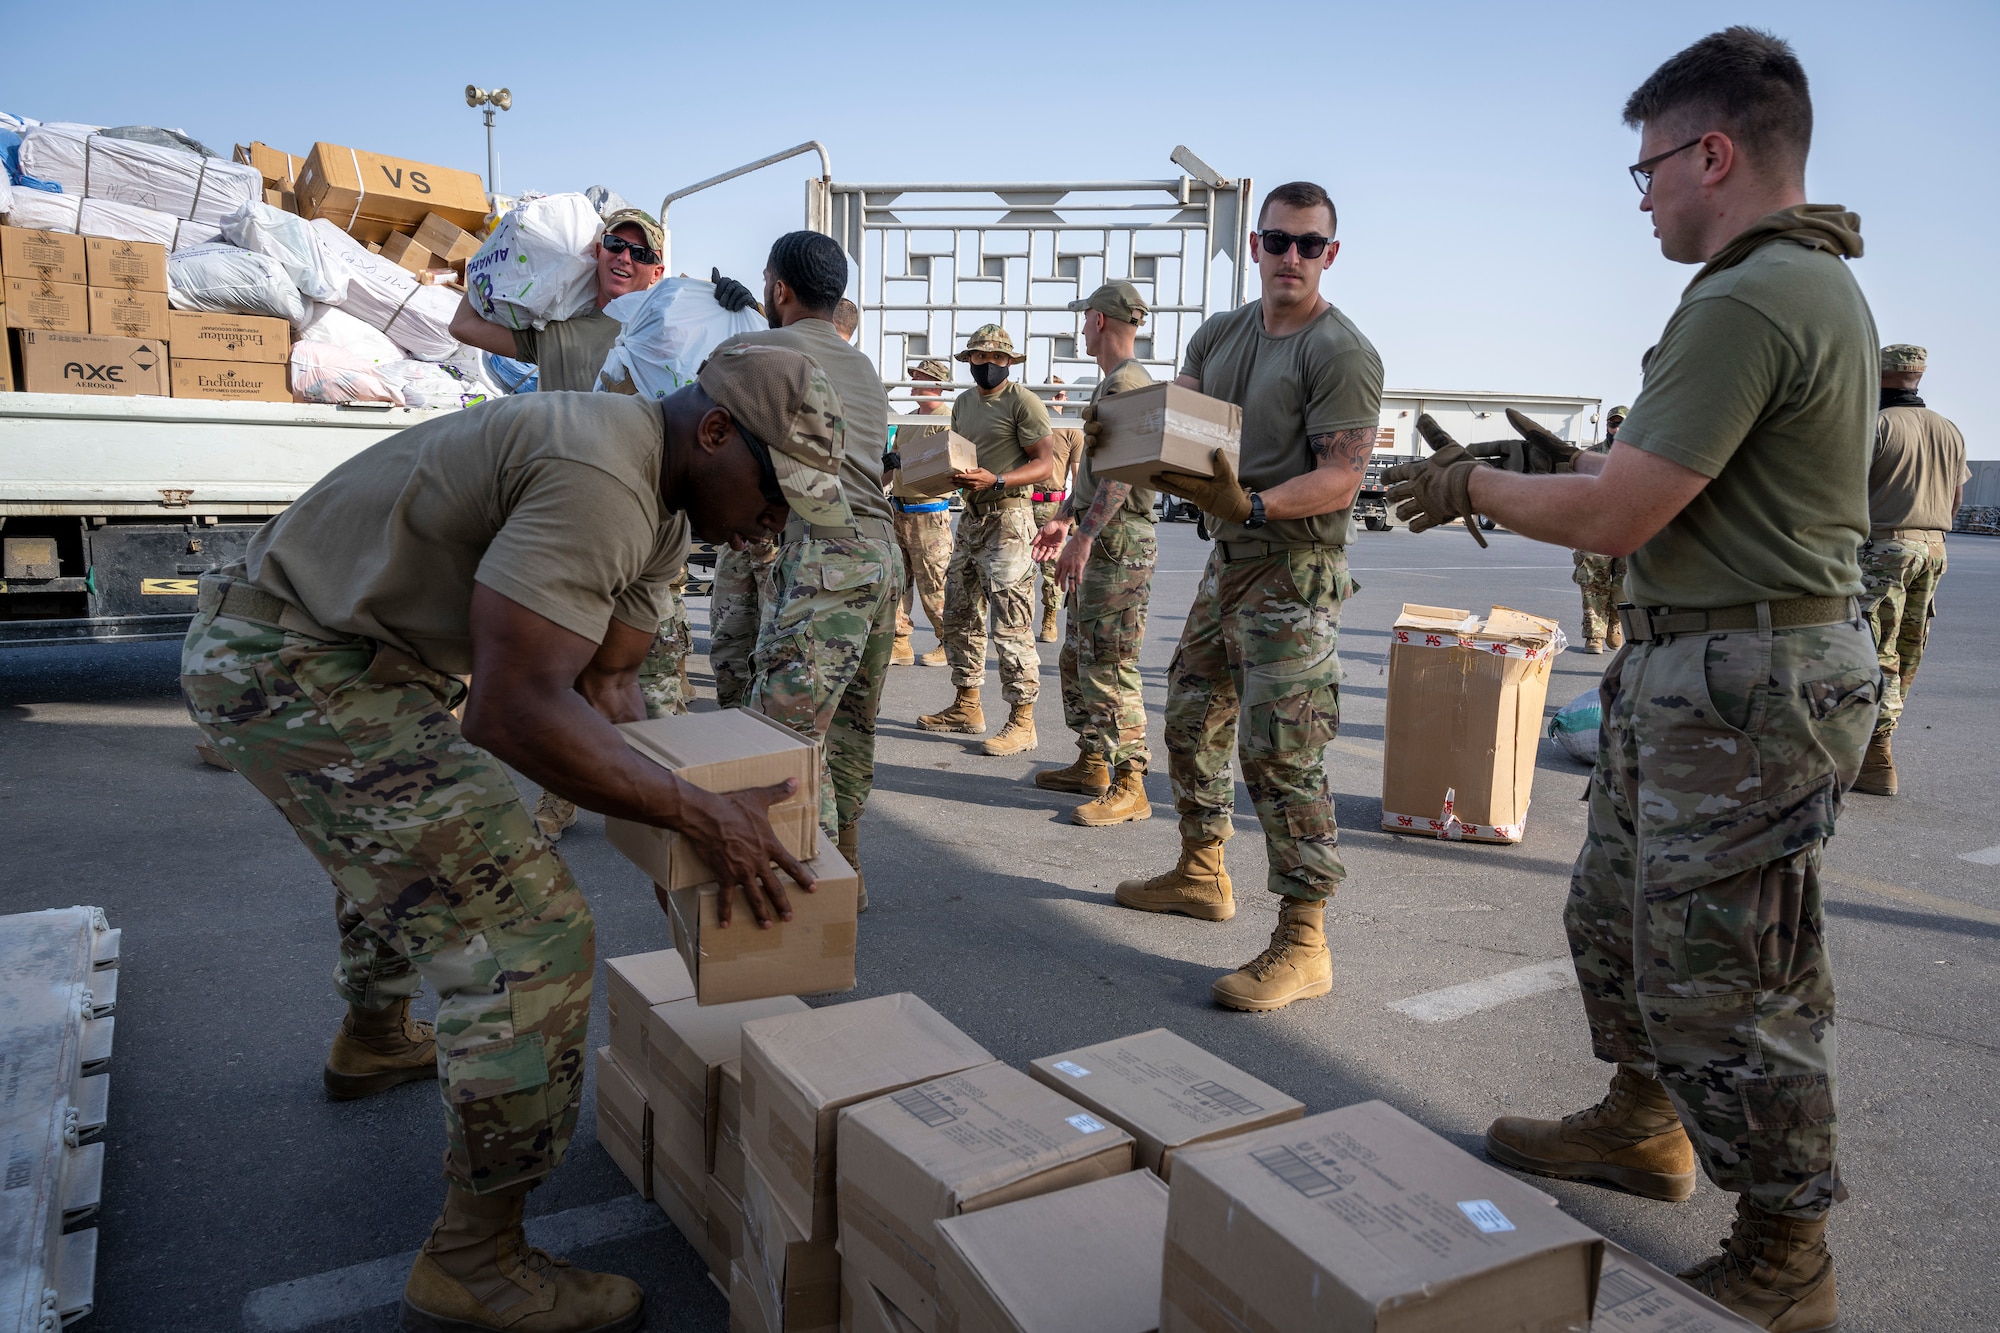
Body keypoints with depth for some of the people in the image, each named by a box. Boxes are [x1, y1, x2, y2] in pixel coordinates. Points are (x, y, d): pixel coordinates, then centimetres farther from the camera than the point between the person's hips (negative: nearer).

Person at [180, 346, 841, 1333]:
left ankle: (372, 1038, 62)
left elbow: (606, 680, 9)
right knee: (527, 935, -13)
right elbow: (516, 708, -34)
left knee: (425, 842, 34)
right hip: (295, 667, -11)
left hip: (372, 649, 11)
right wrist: (699, 816, -28)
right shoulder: (600, 481, -29)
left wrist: (660, 813, -4)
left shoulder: (661, 507, 5)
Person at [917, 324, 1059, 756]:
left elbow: (1045, 464, -13)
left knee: (1012, 626, -9)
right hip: (971, 518, 9)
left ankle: (1022, 721, -4)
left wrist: (995, 481, -25)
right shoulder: (963, 403, 17)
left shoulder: (1023, 402, -7)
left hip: (1008, 520, -9)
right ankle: (967, 708, 25)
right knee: (959, 616, 13)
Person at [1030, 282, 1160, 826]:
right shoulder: (1109, 383, 20)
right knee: (1076, 659, 16)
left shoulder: (1128, 382, -14)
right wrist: (1064, 518, 27)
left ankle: (1129, 787, -4)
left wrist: (1083, 537, -28)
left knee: (1109, 668, -9)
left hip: (1119, 542, -11)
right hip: (1099, 541, 11)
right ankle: (1091, 765, 26)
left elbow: (1121, 475, -24)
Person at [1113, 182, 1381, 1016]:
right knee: (1192, 721, 16)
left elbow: (1340, 477, -17)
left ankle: (1303, 943, -4)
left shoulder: (1343, 353, -10)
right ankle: (1200, 874, 34)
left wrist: (1252, 506, -33)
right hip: (1227, 559, 8)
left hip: (1295, 569, -8)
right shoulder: (1220, 335, 14)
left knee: (1282, 753, -11)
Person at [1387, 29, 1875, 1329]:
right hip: (1696, 663, 11)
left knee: (1717, 977, 0)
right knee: (1617, 913, 22)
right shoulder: (1820, 282, 15)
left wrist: (1473, 487, -6)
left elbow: (1616, 520, -21)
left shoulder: (1747, 300, -20)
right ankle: (1644, 1126, 41)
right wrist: (1583, 461, 15)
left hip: (1746, 681, -11)